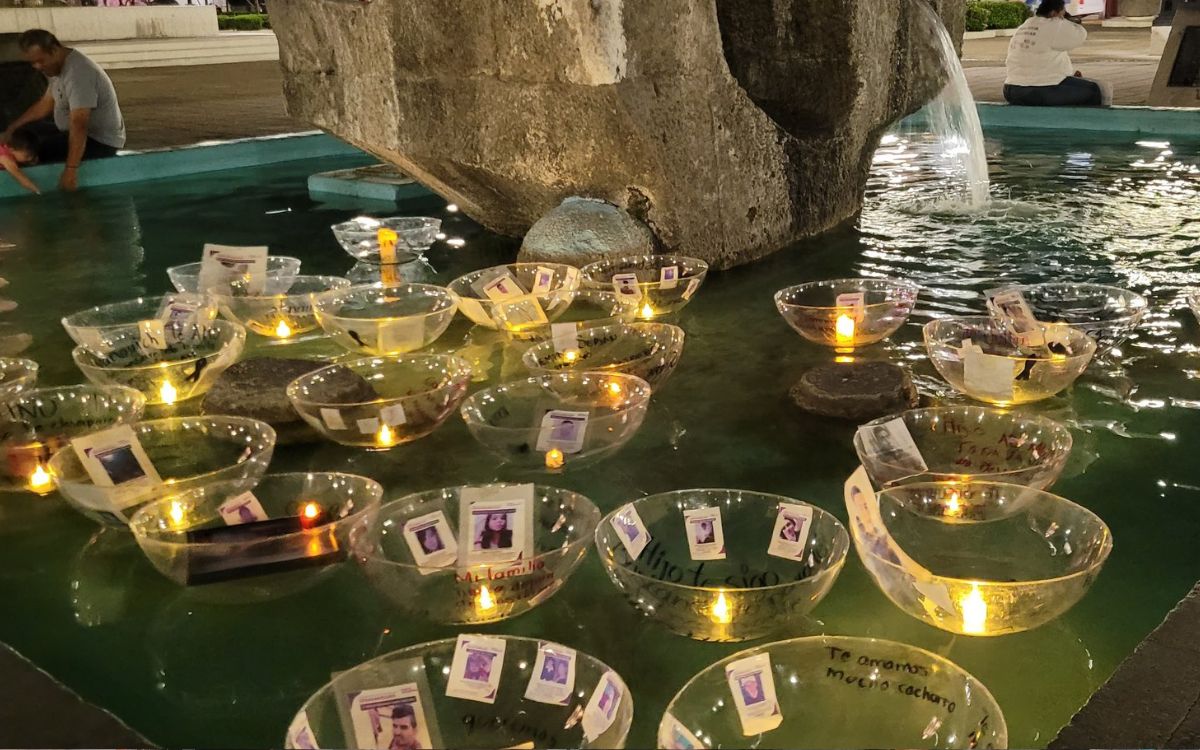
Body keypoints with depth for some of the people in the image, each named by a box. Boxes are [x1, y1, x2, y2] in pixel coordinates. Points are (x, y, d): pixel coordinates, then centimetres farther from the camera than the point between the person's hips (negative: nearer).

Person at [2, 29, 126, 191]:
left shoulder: (77, 73, -28)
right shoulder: (59, 65, 5)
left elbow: (79, 125, -35)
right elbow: (45, 104, 17)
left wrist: (71, 170, -39)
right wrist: (12, 128, 10)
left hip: (100, 141, -10)